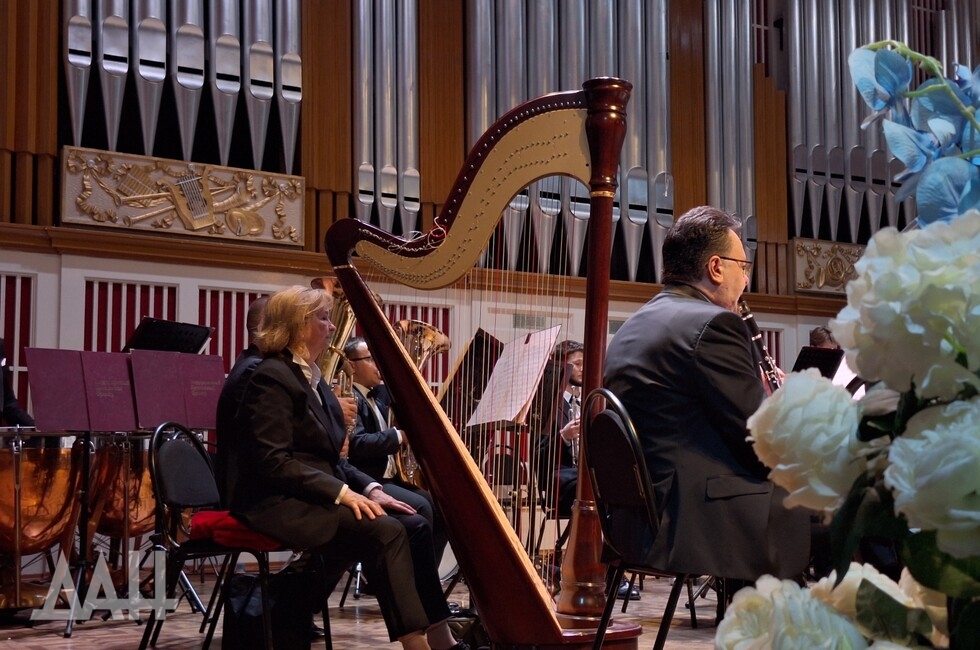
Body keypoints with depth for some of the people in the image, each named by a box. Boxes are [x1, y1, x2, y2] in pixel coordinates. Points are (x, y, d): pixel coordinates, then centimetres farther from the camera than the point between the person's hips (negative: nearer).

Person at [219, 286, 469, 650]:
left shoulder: (311, 377, 17)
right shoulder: (271, 378, -12)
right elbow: (273, 462, -20)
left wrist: (369, 489, 2)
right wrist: (342, 492, -23)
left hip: (320, 495, 9)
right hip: (280, 502, -9)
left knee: (414, 525, -10)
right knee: (386, 532, -26)